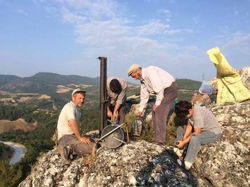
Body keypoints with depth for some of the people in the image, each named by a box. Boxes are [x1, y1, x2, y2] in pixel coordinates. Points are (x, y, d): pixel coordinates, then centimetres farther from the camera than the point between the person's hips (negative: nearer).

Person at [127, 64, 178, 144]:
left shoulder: (150, 71, -20)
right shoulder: (142, 79, 9)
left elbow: (159, 87, -26)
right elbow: (144, 95, 19)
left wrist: (157, 103, -19)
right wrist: (141, 109, 23)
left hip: (170, 88, -9)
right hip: (164, 91, 9)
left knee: (159, 112, -14)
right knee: (155, 112, 7)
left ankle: (160, 139, -8)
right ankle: (156, 137, 15)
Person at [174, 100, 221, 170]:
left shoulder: (198, 115, -33)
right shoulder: (191, 111, -8)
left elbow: (197, 133, -30)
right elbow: (189, 126, -4)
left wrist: (184, 142, -24)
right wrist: (184, 138, -16)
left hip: (213, 133, -10)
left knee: (194, 138, -38)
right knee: (180, 129, 7)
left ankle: (188, 163, -26)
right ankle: (179, 150, -1)